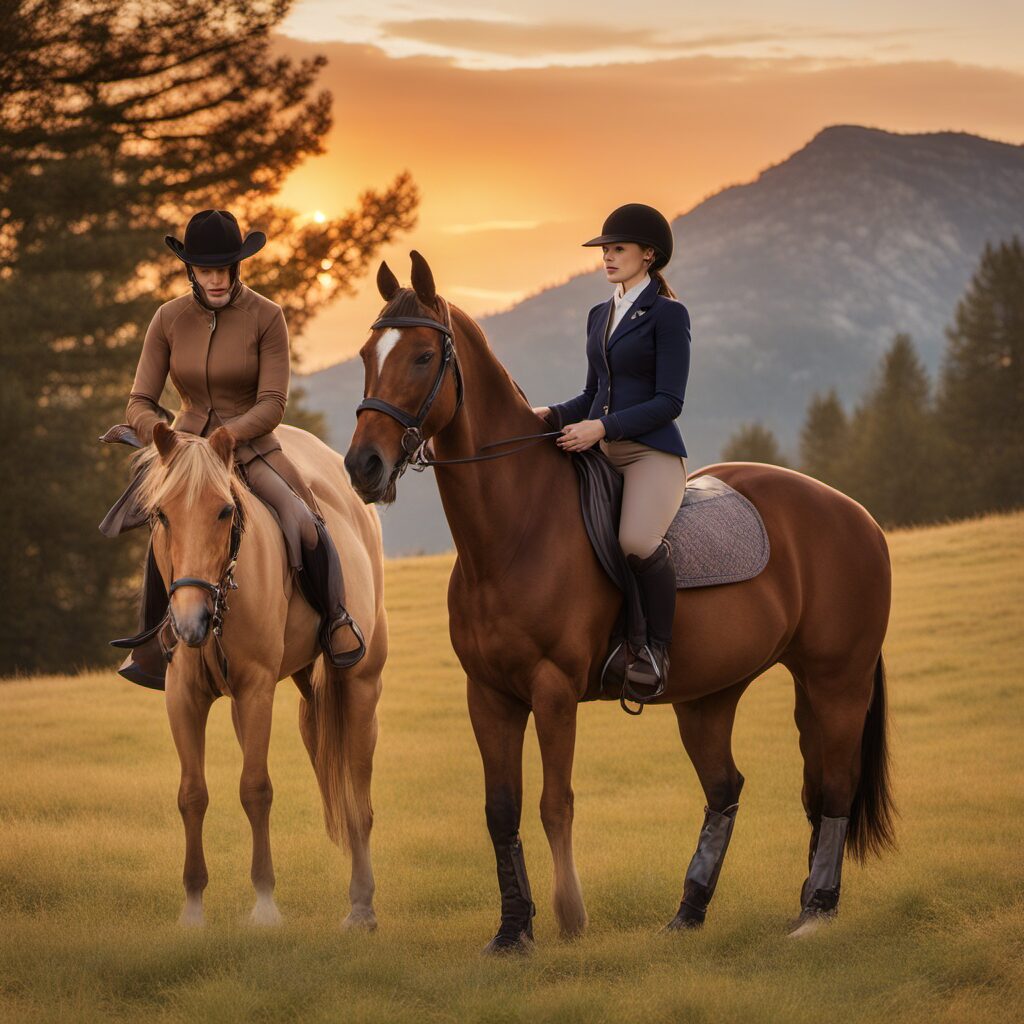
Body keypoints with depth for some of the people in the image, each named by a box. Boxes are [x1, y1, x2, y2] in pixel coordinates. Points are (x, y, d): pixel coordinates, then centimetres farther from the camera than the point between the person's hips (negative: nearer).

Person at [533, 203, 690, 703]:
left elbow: (669, 401, -12)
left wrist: (601, 427, -19)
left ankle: (657, 647, -13)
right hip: (599, 451, 8)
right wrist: (554, 415, 3)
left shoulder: (668, 314, -5)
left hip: (651, 451, -8)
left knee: (637, 540, -34)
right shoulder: (600, 315, 17)